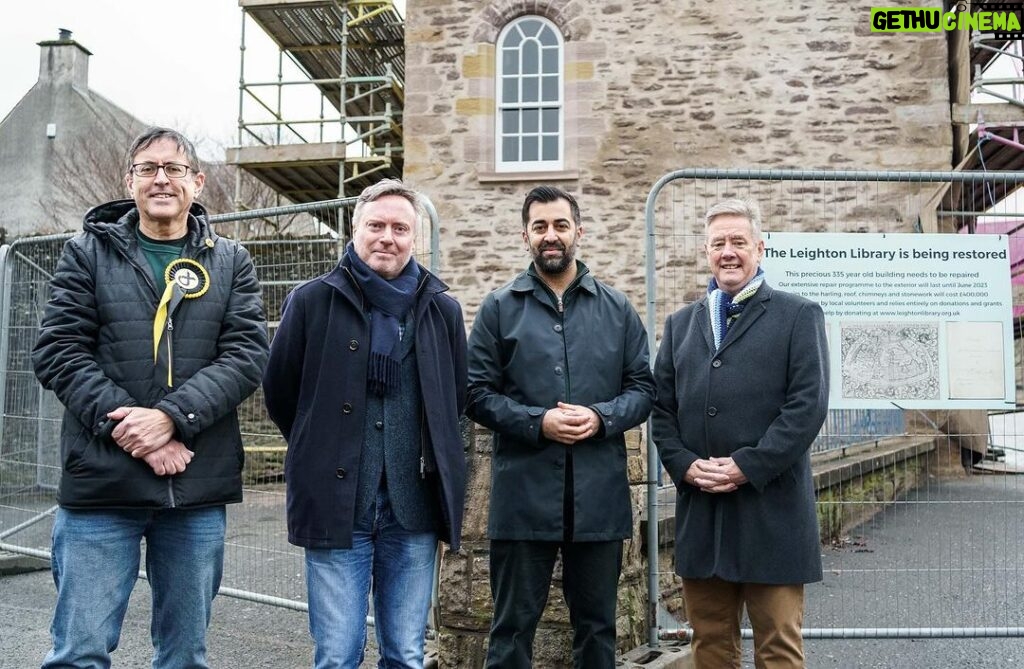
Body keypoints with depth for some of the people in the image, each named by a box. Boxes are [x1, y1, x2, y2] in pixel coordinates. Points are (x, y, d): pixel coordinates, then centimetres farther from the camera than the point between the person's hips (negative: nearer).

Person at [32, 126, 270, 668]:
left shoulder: (230, 263, 8)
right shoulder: (87, 253, 7)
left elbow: (246, 355, -2)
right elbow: (57, 352, -1)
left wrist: (171, 416, -16)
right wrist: (123, 424, -15)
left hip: (198, 488, 1)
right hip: (101, 484, -1)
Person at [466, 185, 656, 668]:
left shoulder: (617, 309, 8)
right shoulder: (499, 308, 4)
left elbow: (642, 388, 8)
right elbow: (478, 393, -1)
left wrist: (601, 418, -12)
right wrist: (538, 422, -16)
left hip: (599, 497, 2)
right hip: (523, 497, -2)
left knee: (597, 626, 15)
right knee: (513, 627, 8)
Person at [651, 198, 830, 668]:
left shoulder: (799, 316, 2)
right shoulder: (681, 323, 15)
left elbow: (808, 403, -8)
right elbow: (661, 408, 11)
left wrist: (747, 467, -14)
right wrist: (685, 465, -6)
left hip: (771, 509, -4)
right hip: (699, 510, 4)